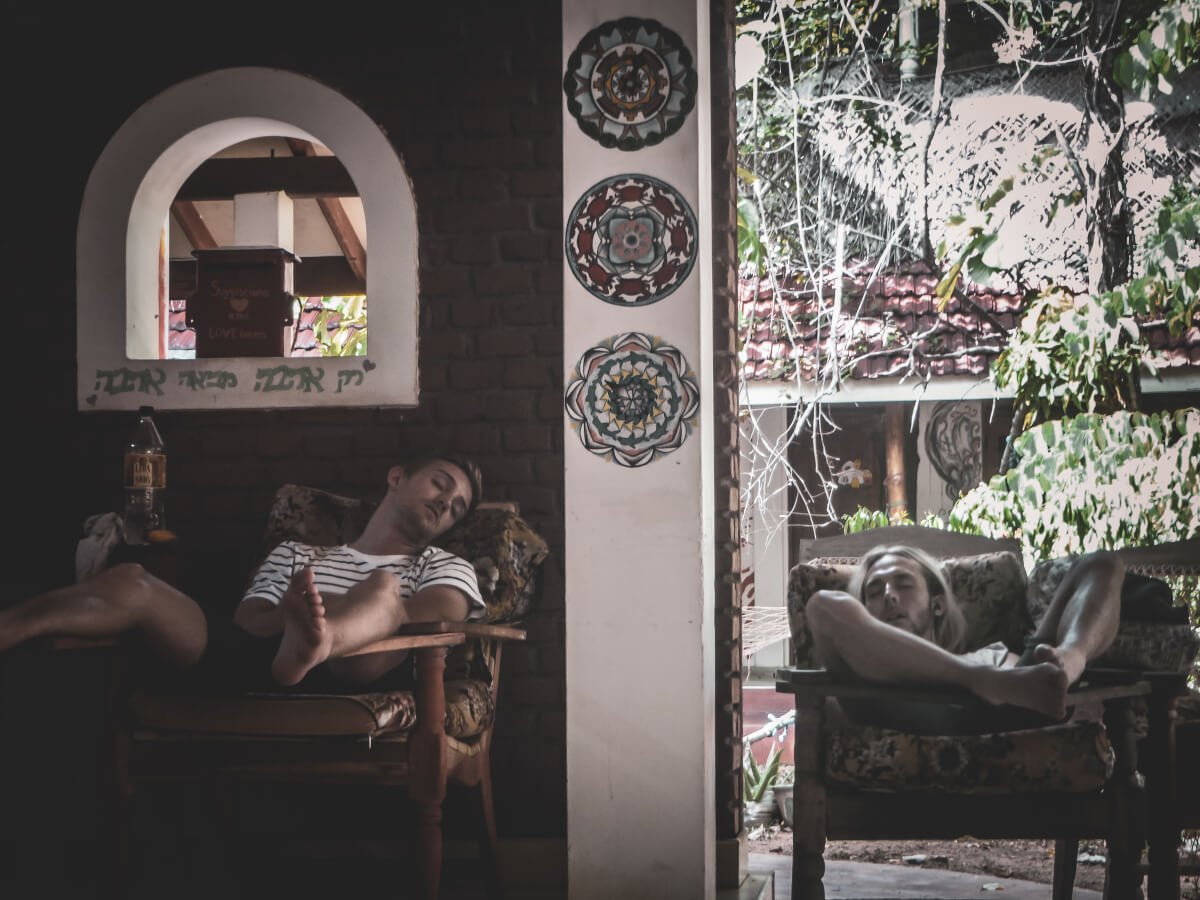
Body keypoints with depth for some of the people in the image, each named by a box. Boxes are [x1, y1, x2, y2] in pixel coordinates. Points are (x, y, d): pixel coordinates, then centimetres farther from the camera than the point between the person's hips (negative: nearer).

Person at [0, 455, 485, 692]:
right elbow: (246, 625, 15)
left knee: (383, 586, -31)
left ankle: (311, 646, -65)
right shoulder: (295, 553, 34)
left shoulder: (444, 567, 29)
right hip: (253, 665, 3)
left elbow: (440, 615, 3)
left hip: (346, 668, -2)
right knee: (129, 584, -19)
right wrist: (305, 612, -1)